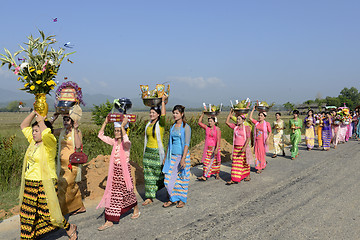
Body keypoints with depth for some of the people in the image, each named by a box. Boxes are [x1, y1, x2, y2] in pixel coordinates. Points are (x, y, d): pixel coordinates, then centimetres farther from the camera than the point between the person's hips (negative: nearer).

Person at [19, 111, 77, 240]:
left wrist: (41, 120, -18)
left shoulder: (49, 143, -13)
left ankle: (70, 228, 23)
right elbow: (23, 126, 17)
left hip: (44, 184, -8)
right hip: (29, 184, 8)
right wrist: (34, 113, 6)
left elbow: (46, 133, -36)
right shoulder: (33, 142, 9)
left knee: (49, 213, 1)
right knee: (26, 214, 12)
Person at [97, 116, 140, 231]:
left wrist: (123, 126, -36)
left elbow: (126, 141, -40)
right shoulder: (114, 142, 6)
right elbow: (101, 135, 7)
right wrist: (105, 122, -1)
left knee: (127, 191, 8)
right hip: (114, 170, 6)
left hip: (124, 170, -6)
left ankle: (136, 210, 35)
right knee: (112, 194, 6)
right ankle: (109, 220, 13)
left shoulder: (126, 144, -14)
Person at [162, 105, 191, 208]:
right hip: (172, 156, 6)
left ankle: (182, 200, 19)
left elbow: (187, 144, -13)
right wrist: (166, 157, 15)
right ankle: (173, 199, 18)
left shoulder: (186, 127, -8)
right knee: (169, 178, 4)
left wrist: (183, 158, -19)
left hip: (182, 155, -6)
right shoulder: (173, 127, 11)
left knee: (182, 178, 5)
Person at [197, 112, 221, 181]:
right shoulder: (206, 128, 6)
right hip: (207, 148, 5)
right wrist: (203, 114, 0)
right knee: (206, 161, 4)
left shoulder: (217, 129, -8)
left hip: (214, 147, -5)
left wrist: (216, 149, -20)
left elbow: (218, 140, -12)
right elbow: (199, 122, 5)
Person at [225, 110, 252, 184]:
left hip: (244, 148, -5)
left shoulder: (247, 128, -8)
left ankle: (248, 176, 28)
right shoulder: (235, 127, 7)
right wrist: (230, 112, 9)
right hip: (236, 148, 5)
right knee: (235, 163, 2)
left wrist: (244, 148, -21)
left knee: (245, 163, 9)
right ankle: (234, 179, 4)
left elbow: (248, 138, -13)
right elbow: (227, 122, 10)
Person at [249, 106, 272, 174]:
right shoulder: (256, 123, 5)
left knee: (262, 154, 2)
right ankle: (259, 168, 16)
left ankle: (263, 165, 19)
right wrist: (253, 110, 7)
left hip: (263, 141, -4)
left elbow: (270, 132, -4)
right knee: (257, 154, 6)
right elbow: (250, 118, 7)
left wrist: (268, 139, -18)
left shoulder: (267, 124, -6)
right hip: (257, 141, 4)